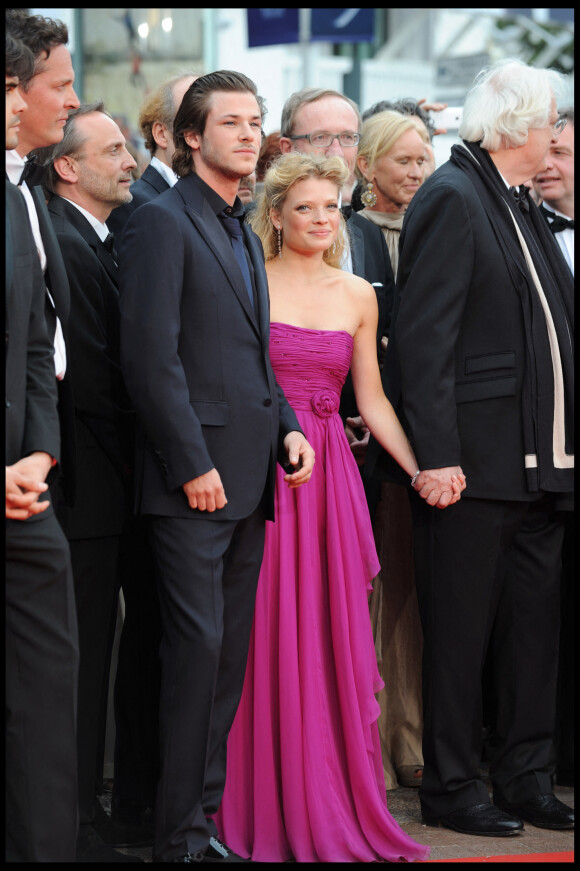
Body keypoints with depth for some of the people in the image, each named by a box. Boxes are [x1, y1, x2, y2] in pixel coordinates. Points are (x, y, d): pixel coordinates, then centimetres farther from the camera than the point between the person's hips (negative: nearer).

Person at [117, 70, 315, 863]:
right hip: (194, 481, -8)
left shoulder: (246, 238, 21)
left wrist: (286, 426, 8)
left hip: (248, 480, 8)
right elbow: (151, 355, -14)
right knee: (197, 648, -9)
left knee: (230, 656, 9)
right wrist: (192, 463, -17)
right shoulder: (163, 223, -7)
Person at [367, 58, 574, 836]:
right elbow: (422, 337, -16)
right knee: (459, 631, 1)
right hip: (473, 459, -8)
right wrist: (436, 456, -21)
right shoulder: (452, 199, -11)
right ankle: (451, 788, 9)